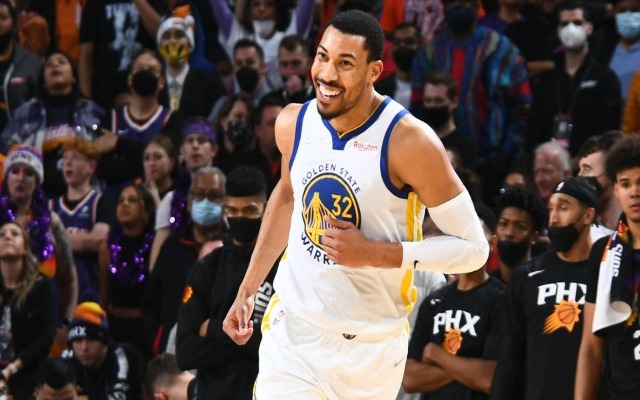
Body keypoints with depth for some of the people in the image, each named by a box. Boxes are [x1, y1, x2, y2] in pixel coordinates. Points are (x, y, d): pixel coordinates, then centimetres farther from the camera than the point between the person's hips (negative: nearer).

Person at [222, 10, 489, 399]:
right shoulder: (294, 123, -4)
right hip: (293, 331, 3)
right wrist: (248, 289, 16)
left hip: (370, 347, -3)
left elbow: (473, 247, -16)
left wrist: (373, 253, -24)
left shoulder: (409, 141, -20)